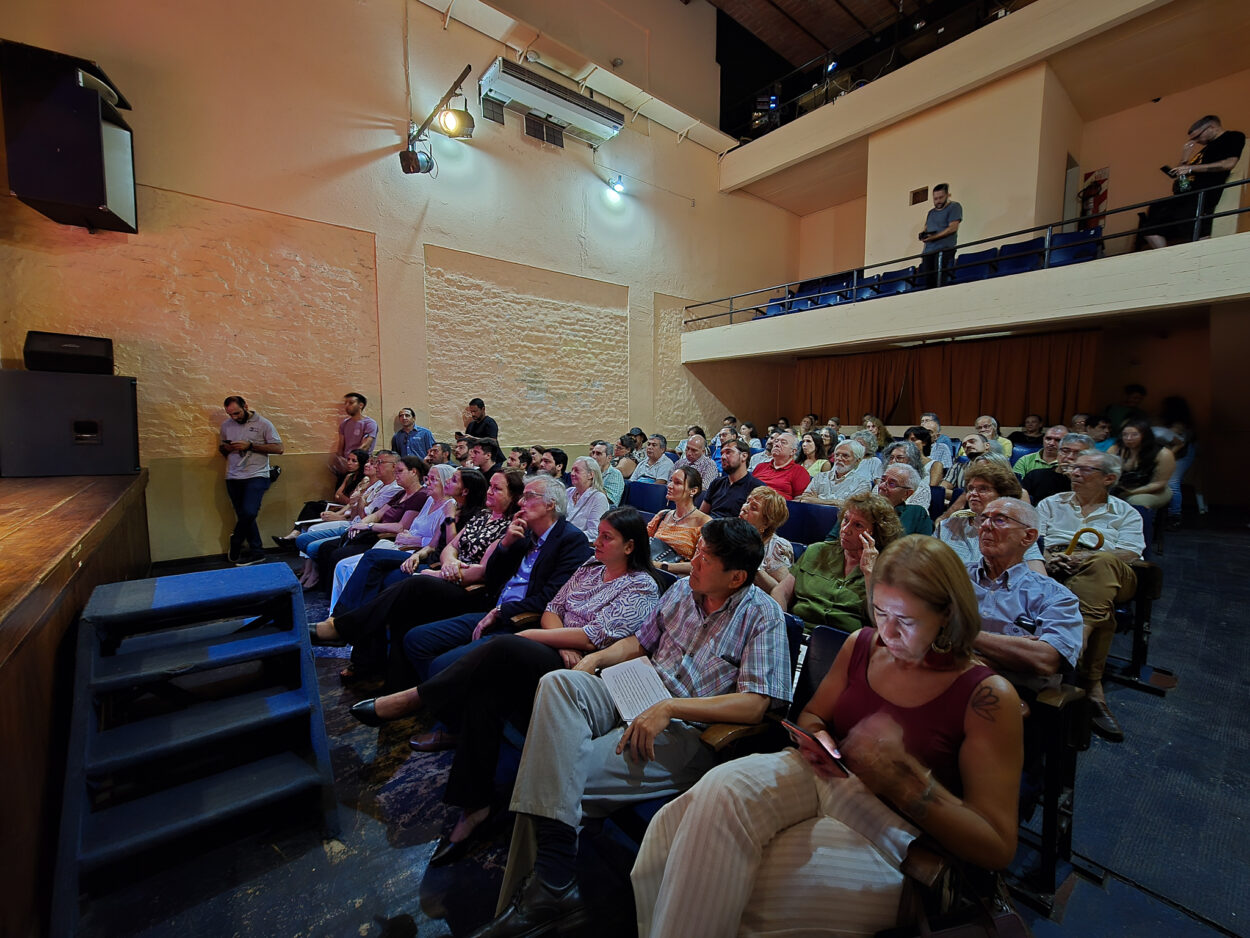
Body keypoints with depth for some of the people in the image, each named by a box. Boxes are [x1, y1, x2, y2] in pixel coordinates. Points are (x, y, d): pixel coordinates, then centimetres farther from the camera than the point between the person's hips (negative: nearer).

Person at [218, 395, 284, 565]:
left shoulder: (263, 424, -3)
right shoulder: (226, 425, 11)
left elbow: (278, 448, -8)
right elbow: (222, 448, 23)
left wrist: (250, 445, -15)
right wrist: (224, 448, -2)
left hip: (256, 476, -5)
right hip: (233, 477, 5)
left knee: (249, 512, -17)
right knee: (244, 516, 6)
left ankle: (235, 544, 8)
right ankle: (256, 552, 14)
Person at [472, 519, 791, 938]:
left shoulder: (762, 615, -6)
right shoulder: (683, 589, 12)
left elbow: (755, 704, -15)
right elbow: (642, 640, 23)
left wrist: (668, 708, -22)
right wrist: (596, 657, 4)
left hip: (685, 731, -6)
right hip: (637, 699, 6)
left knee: (562, 779, -24)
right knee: (558, 683, -24)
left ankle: (547, 886, 2)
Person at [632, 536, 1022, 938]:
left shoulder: (988, 697, -9)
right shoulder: (861, 644, 4)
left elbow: (998, 848, -9)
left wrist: (904, 776, -23)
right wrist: (814, 737, -7)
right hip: (820, 773, 4)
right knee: (721, 788, -29)